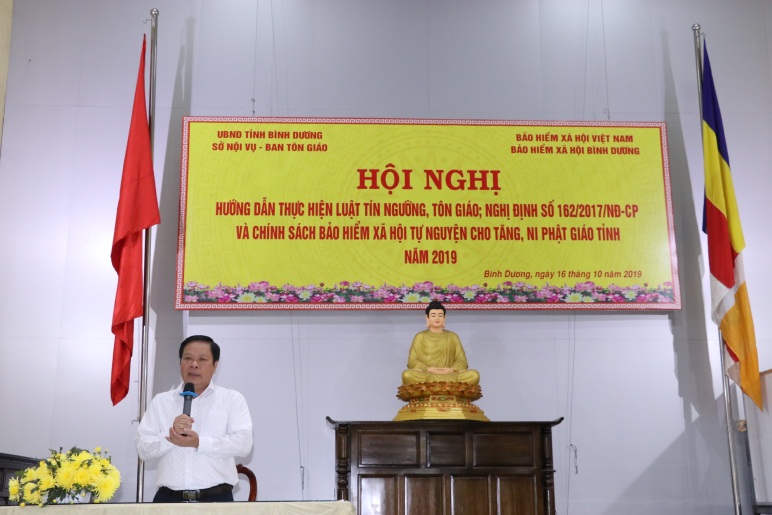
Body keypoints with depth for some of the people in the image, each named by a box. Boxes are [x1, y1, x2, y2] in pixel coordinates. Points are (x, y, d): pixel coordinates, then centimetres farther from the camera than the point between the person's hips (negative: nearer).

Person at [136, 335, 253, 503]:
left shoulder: (232, 399, 8)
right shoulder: (160, 401, 14)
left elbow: (243, 442, -5)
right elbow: (143, 449, 6)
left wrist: (199, 442, -15)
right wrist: (169, 437, -13)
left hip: (217, 498, -1)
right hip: (168, 497, 2)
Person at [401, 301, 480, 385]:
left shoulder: (453, 336, 20)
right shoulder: (420, 337, 15)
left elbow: (461, 360, 13)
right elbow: (412, 361, 7)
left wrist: (452, 369, -10)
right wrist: (427, 369, -13)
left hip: (450, 376, 1)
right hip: (425, 376, -1)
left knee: (474, 375, -29)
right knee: (407, 375, -36)